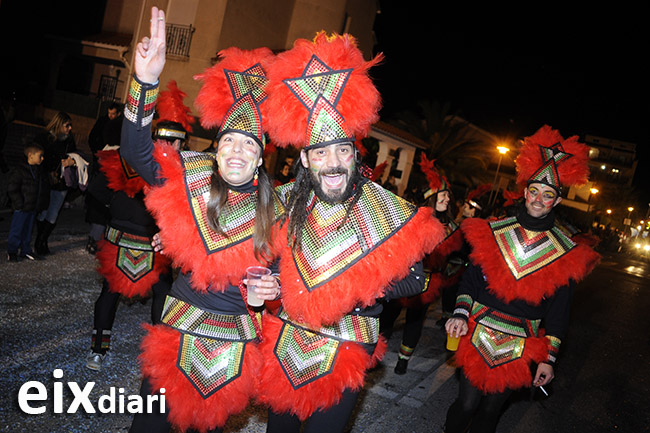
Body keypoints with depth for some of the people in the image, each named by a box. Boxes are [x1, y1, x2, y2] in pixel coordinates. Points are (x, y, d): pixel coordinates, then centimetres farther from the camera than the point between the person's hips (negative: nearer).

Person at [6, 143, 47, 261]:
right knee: (16, 230, 2)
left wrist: (42, 203, 13)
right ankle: (11, 252, 14)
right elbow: (12, 189, -15)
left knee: (28, 230, 14)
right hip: (21, 208, -7)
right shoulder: (19, 171, -14)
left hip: (33, 207, 7)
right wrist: (20, 204, -17)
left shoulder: (37, 171, 11)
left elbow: (41, 189, 20)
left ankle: (26, 251, 23)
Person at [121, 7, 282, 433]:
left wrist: (273, 287, -15)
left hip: (236, 339, 0)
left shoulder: (274, 209, -6)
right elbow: (136, 151, -22)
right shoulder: (191, 179, -8)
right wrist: (146, 81, -32)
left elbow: (278, 266, 7)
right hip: (181, 324, 0)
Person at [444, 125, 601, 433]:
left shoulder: (567, 254, -1)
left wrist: (548, 358, 3)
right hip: (478, 335, 0)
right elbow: (470, 277, 4)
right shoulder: (492, 233, 0)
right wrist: (460, 313, -10)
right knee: (467, 404, 3)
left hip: (520, 348, 0)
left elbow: (558, 310, 3)